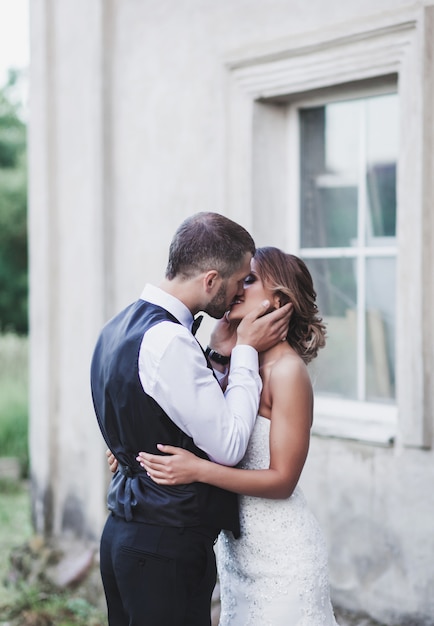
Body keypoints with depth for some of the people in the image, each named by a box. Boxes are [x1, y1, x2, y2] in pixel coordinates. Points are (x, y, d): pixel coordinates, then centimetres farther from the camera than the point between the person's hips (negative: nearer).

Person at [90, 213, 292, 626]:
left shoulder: (120, 326, 9)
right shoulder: (166, 340, -22)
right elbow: (228, 446, -18)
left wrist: (218, 353, 4)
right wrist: (245, 352, -10)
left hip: (122, 533, 10)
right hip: (167, 545, -10)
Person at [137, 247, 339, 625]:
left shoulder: (288, 371, -17)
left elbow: (282, 479, -18)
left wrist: (198, 470, -27)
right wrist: (141, 454, -1)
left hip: (279, 550, -7)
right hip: (236, 545, 7)